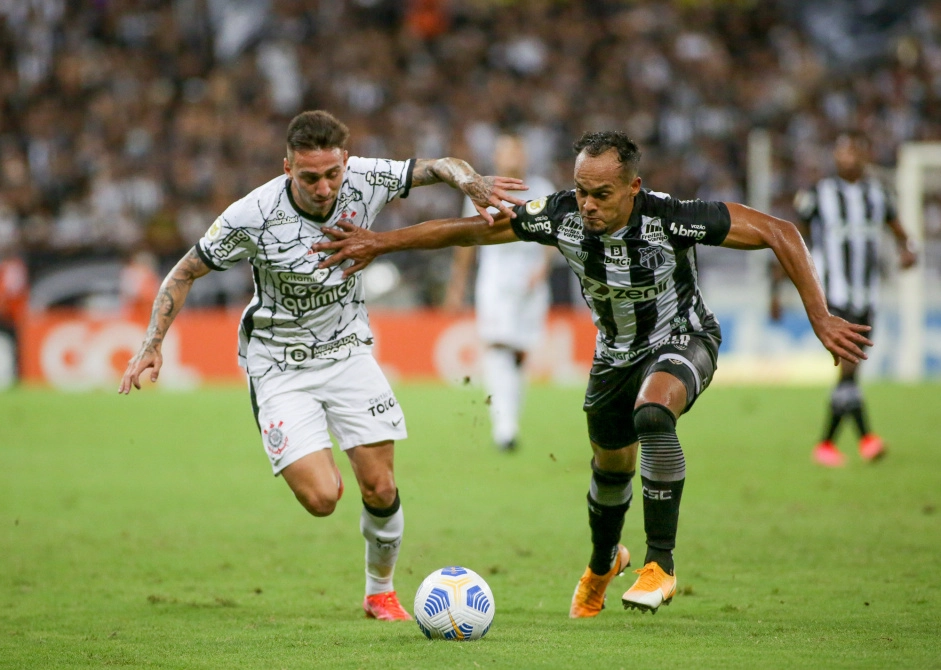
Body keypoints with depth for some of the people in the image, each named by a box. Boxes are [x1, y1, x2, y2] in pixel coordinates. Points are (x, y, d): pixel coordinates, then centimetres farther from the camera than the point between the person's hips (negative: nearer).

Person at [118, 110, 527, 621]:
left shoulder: (363, 181, -16)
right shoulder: (252, 216, -24)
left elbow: (435, 167, 0)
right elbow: (185, 272, -10)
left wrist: (470, 181, -23)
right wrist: (152, 345, -17)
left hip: (347, 350, 3)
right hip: (280, 364, -3)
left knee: (379, 489, -2)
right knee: (321, 499, -16)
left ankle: (381, 591, 24)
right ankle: (314, 464, 22)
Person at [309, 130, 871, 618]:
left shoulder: (671, 218, -34)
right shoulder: (562, 215, -24)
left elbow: (778, 233, -29)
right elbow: (471, 229, -11)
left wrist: (820, 319, -33)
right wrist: (381, 242, -14)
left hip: (683, 339, -4)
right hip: (616, 352, 4)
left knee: (652, 415, -34)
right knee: (611, 465, 17)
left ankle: (660, 565, -24)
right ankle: (602, 565, 51)